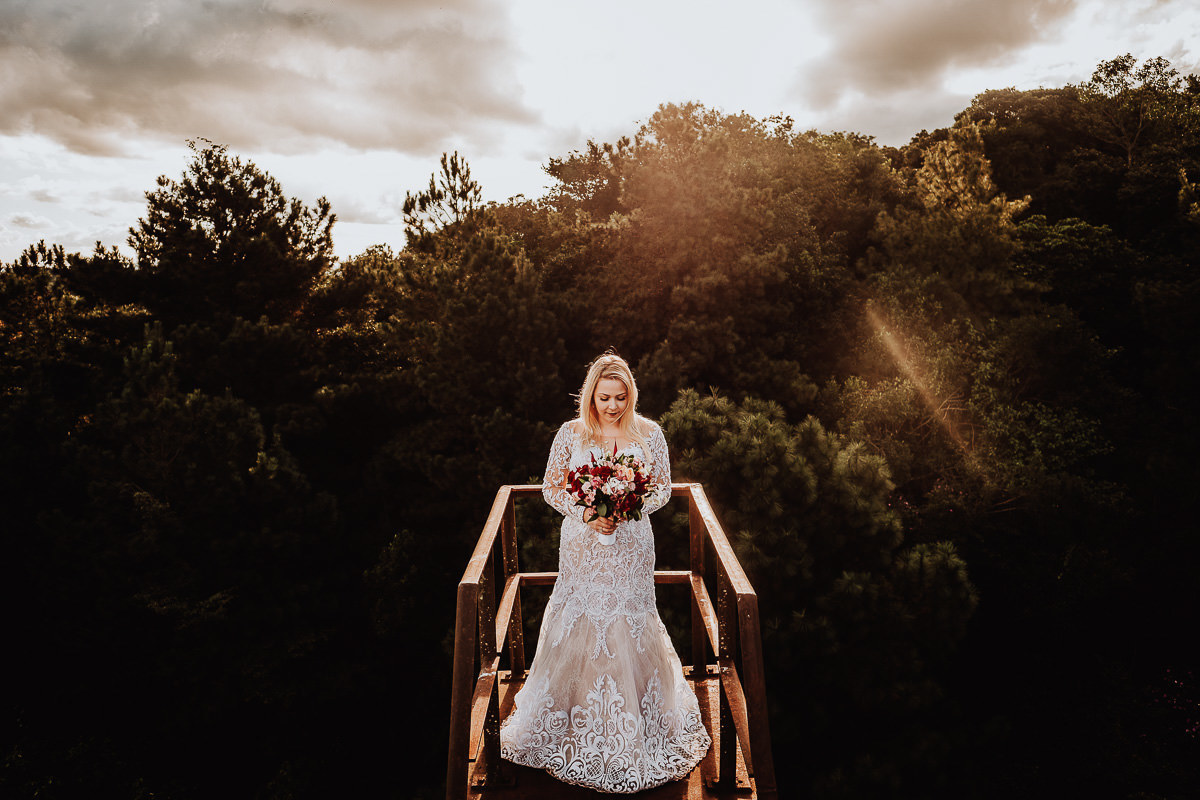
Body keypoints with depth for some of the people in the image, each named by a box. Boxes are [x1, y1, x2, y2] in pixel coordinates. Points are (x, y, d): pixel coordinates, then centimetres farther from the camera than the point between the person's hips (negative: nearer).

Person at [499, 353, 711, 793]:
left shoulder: (648, 433, -2)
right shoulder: (570, 433, -3)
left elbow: (663, 487, 3)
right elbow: (551, 487, 2)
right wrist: (585, 514, -14)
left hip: (630, 546, 0)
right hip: (582, 546, 0)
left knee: (629, 628, 6)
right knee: (579, 628, 6)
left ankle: (632, 732, 26)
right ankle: (577, 727, 26)